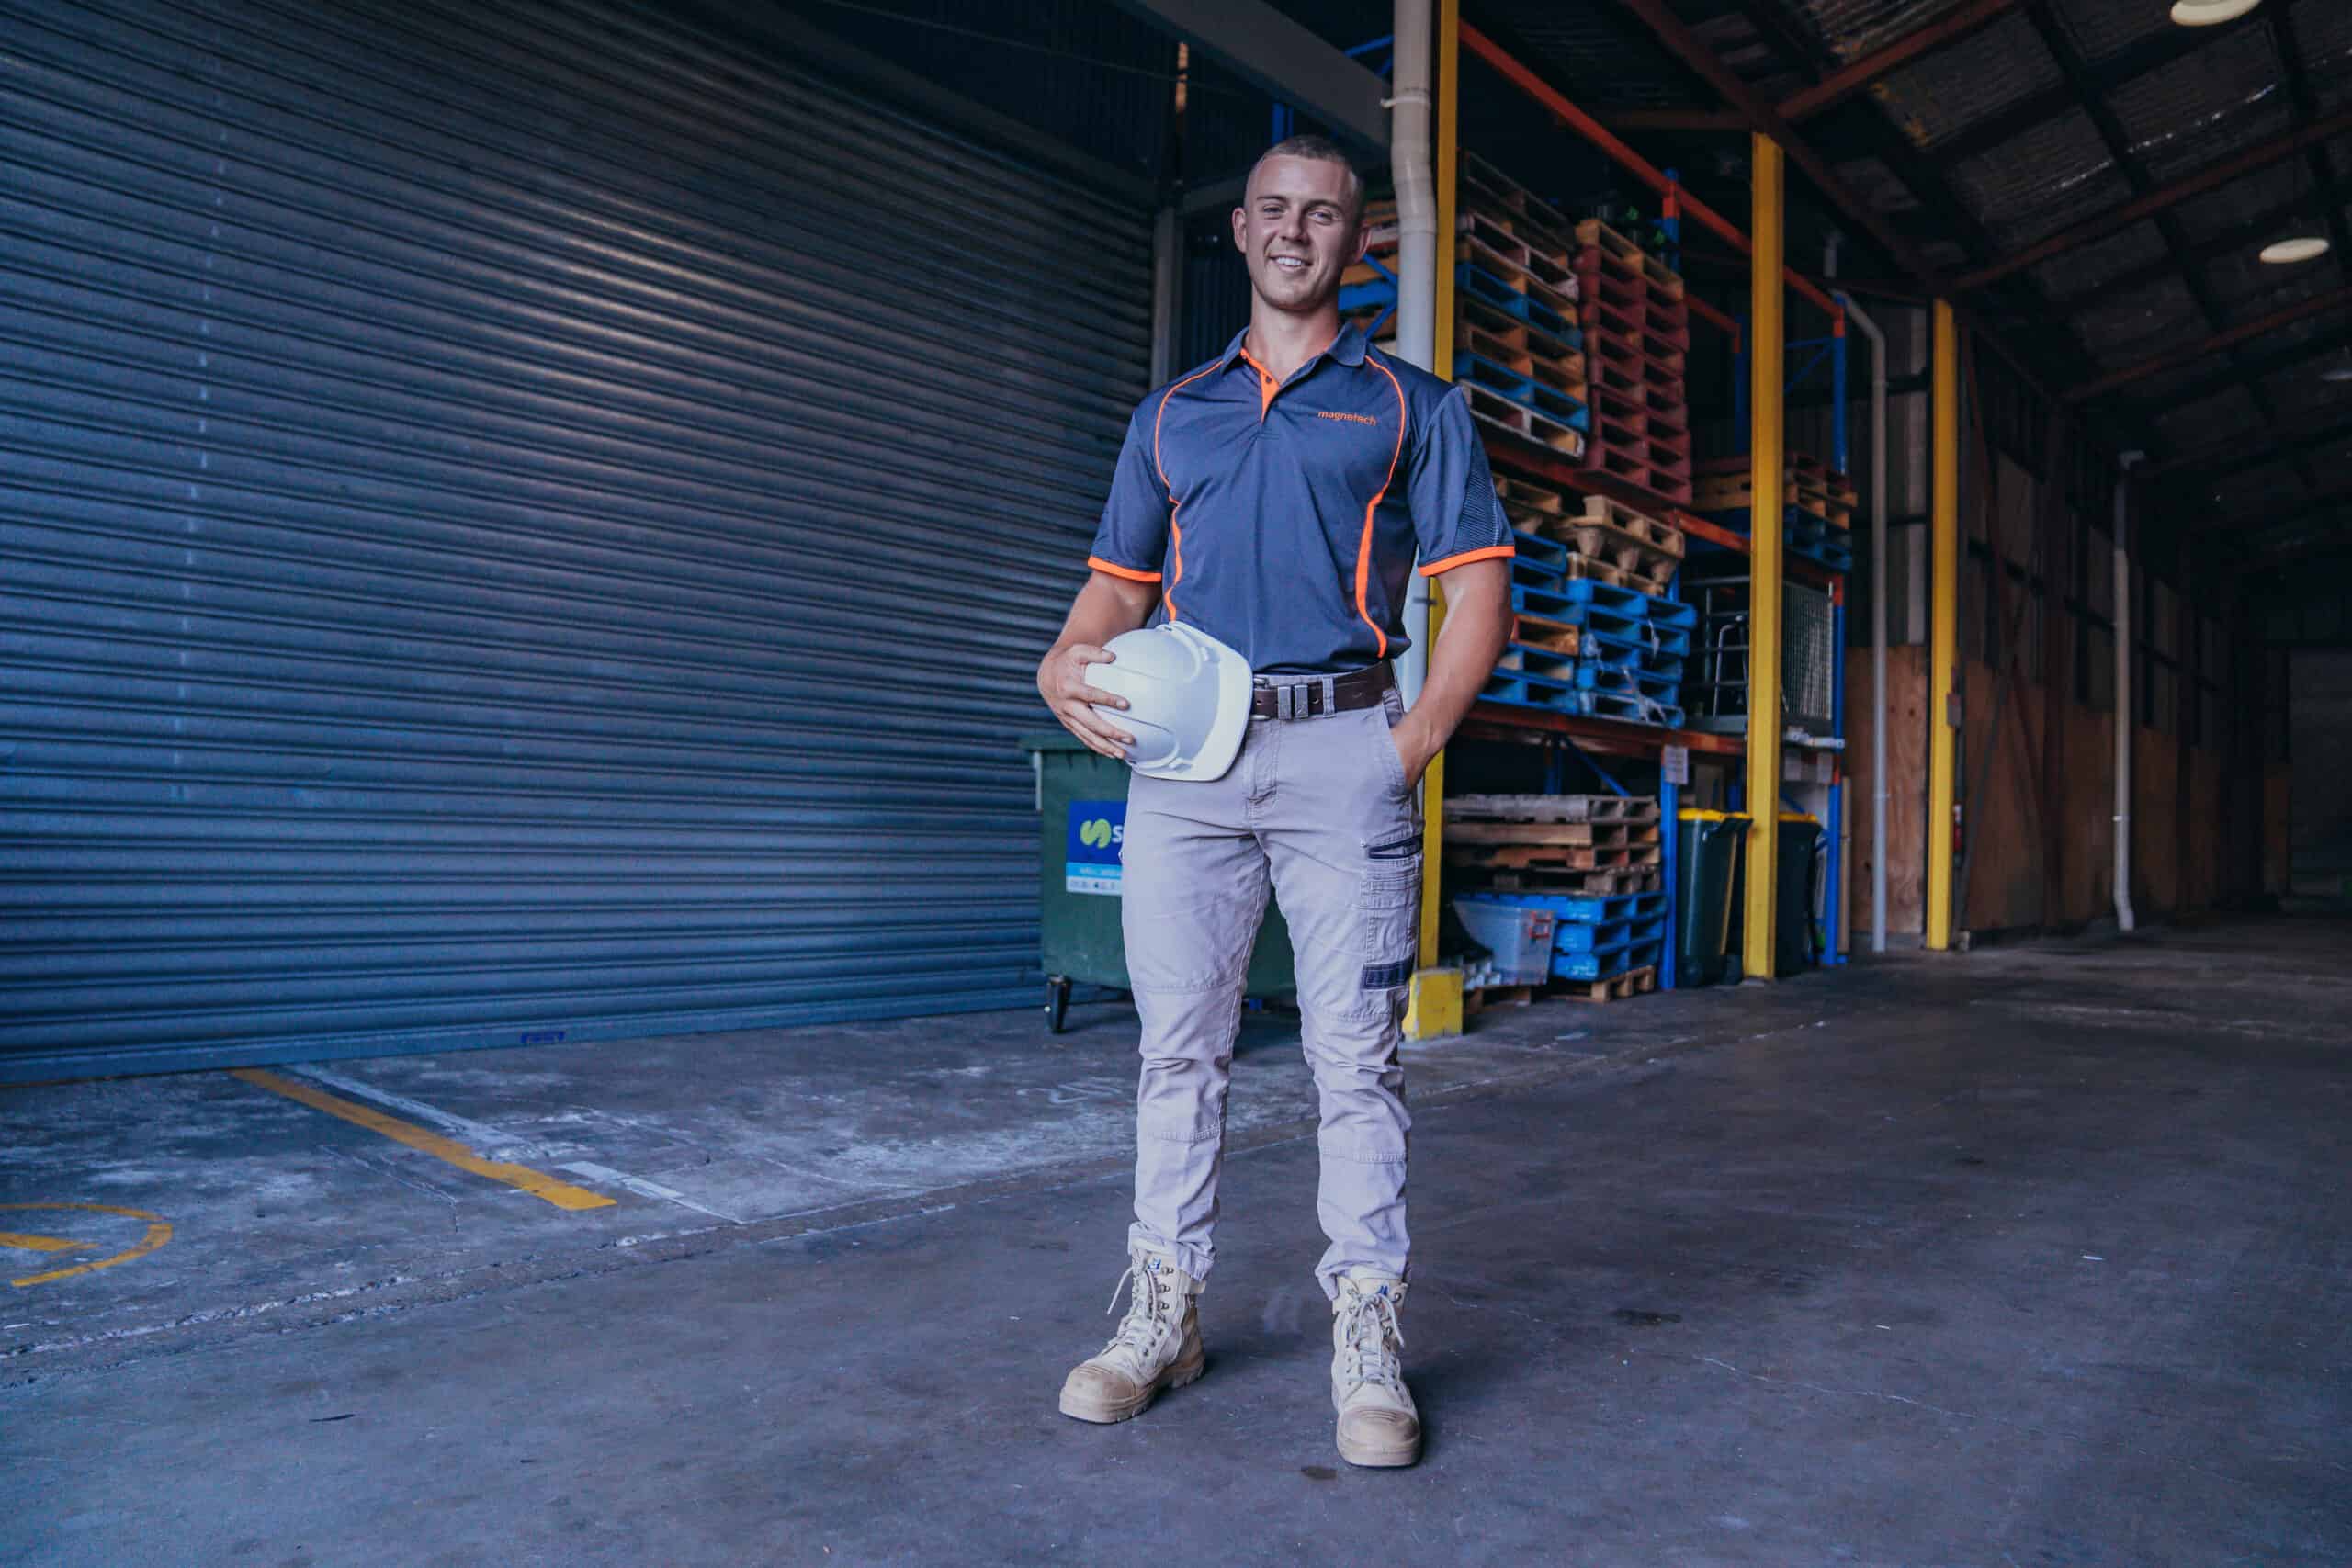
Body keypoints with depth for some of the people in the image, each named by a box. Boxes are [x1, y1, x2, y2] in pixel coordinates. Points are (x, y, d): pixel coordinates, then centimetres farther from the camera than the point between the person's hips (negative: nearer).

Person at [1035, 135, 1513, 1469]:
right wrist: (1069, 665, -2)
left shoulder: (1414, 407, 12)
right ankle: (1163, 1319, 19)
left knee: (1356, 1058, -1)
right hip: (1182, 757, 3)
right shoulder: (1171, 415, 21)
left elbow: (1480, 593, 5)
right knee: (1179, 1049, 7)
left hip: (1341, 751, -3)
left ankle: (1369, 1341, 10)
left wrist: (1415, 745, -8)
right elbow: (1120, 586, 20)